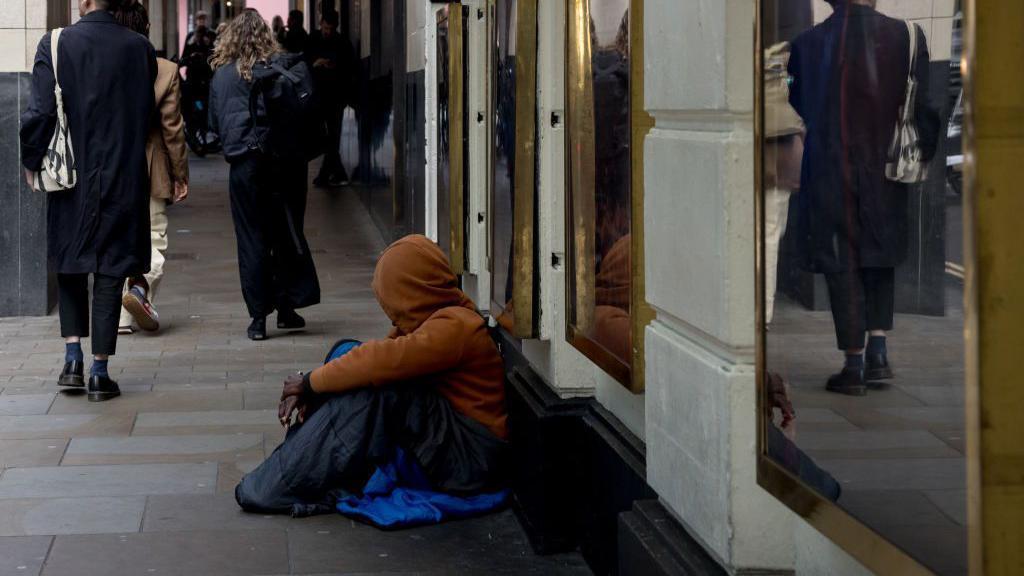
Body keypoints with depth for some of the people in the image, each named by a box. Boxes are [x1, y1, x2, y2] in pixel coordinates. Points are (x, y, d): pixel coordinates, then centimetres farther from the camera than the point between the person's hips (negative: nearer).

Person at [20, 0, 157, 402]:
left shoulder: (56, 45, -10)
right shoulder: (140, 48, -3)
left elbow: (40, 113, -11)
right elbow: (149, 115, 5)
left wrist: (32, 161, 4)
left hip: (71, 175, -1)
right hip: (124, 179, 1)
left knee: (70, 268, 17)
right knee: (110, 273, 6)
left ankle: (73, 359, 10)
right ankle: (100, 372, 6)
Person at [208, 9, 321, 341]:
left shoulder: (222, 74, 0)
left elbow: (214, 123, 7)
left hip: (245, 164, 0)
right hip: (285, 160, 0)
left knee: (252, 239, 5)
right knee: (288, 234, 12)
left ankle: (259, 317, 5)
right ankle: (287, 307, 14)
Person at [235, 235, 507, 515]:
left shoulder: (454, 326, -19)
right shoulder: (430, 319, 11)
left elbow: (385, 360, -28)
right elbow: (380, 356, 5)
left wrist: (312, 382, -17)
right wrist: (308, 390, -9)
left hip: (469, 459, -10)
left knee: (376, 388, -29)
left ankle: (278, 489, -23)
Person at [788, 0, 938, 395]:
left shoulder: (807, 44, -7)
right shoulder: (905, 37, -6)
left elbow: (798, 107, 5)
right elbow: (923, 107, -4)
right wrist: (922, 152, 10)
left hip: (830, 174, -1)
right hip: (886, 172, 1)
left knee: (842, 266, 7)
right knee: (880, 259, 20)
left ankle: (854, 366, 8)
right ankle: (878, 352, 12)